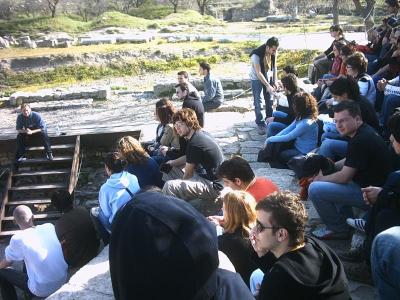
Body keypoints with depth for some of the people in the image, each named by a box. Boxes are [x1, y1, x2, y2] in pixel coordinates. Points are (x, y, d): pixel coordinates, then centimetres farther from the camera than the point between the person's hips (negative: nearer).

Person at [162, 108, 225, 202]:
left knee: (169, 186, -28)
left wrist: (179, 186, 6)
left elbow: (188, 174, -12)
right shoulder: (201, 134, 8)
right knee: (168, 170, 19)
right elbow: (188, 159, 21)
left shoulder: (194, 144, -21)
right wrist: (172, 162, 5)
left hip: (213, 186, -11)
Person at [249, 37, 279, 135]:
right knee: (258, 102, -2)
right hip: (257, 79, -5)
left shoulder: (273, 53, -15)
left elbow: (274, 67, -1)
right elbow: (258, 73, -31)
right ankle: (260, 124, 6)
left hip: (268, 77, 5)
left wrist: (274, 82, -3)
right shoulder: (256, 55, -32)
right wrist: (268, 86, -32)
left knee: (269, 101, 9)